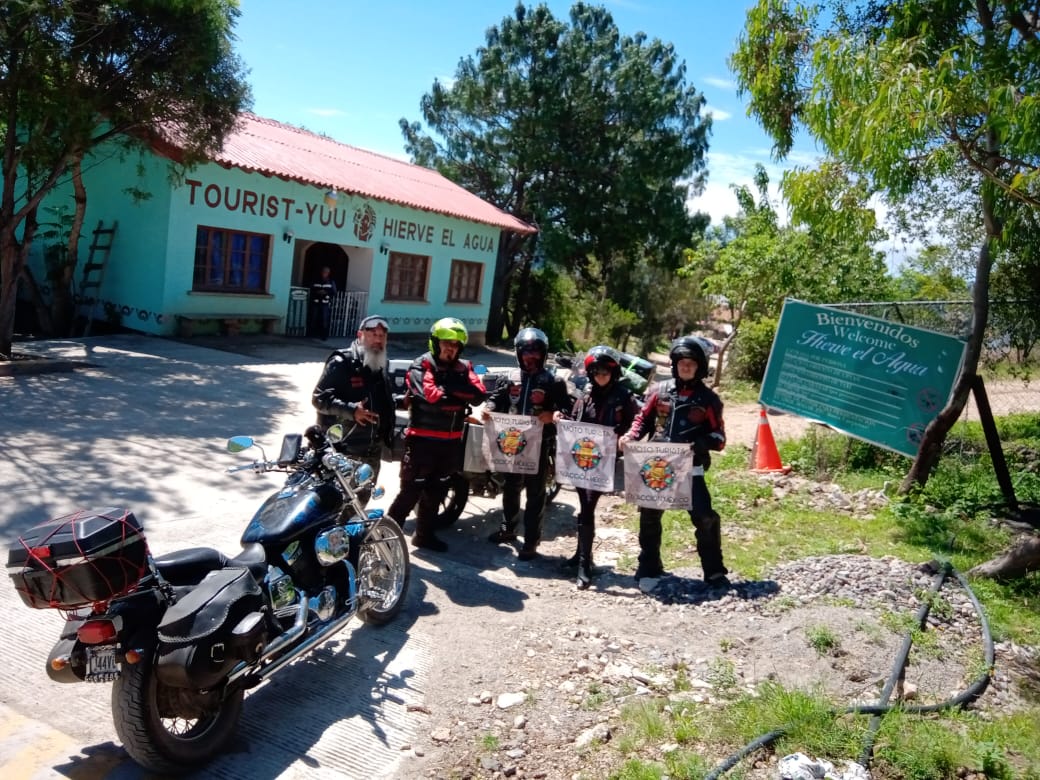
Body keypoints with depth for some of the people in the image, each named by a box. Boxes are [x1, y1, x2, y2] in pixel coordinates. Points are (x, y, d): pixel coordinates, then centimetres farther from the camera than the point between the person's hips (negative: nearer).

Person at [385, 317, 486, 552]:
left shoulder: (463, 368, 8)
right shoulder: (421, 367, -8)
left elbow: (479, 395, -8)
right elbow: (432, 396, -25)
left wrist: (453, 385, -19)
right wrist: (461, 397, -13)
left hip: (451, 441, 6)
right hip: (423, 440, -6)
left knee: (436, 492, 16)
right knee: (411, 491, -6)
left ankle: (425, 534, 30)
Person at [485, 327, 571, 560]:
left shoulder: (553, 381, -5)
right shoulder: (512, 378, 7)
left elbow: (567, 408, -8)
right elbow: (497, 397, 12)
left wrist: (555, 414, -28)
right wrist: (489, 406, -9)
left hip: (539, 444, -4)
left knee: (535, 493, 4)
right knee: (510, 487, 18)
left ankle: (531, 540, 12)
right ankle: (508, 528, 37)